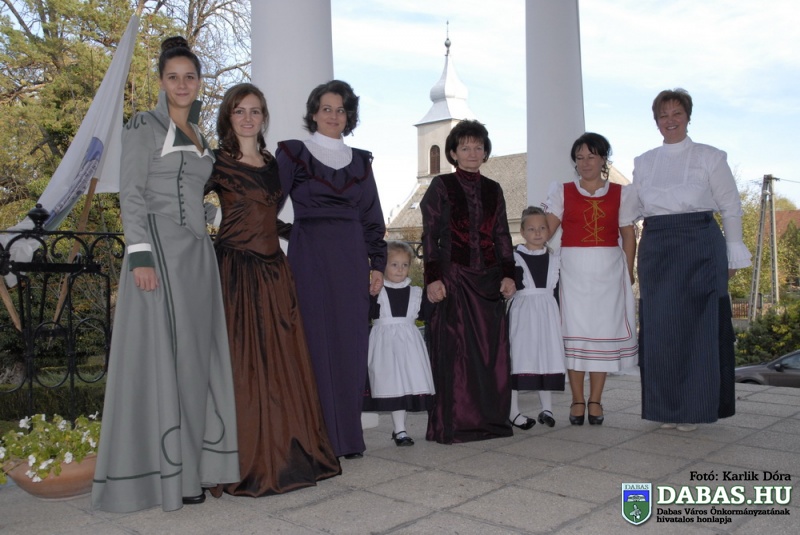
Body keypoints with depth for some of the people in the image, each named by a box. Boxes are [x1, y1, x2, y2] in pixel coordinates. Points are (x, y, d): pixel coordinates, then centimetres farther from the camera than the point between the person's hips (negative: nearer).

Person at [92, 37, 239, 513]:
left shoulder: (198, 136, 20)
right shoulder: (145, 126, -1)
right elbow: (131, 194, -8)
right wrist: (140, 256, -18)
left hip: (197, 251, 7)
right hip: (160, 247, -7)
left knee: (196, 357, 6)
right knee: (163, 354, -8)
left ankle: (190, 465, 14)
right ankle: (164, 473, 0)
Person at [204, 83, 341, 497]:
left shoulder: (272, 163, 16)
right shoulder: (218, 163, -2)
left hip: (273, 269, 6)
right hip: (236, 269, -6)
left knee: (282, 362, 8)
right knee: (243, 363, -3)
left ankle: (287, 453, 19)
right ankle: (247, 462, 8)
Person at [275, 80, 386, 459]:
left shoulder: (359, 161, 15)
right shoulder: (293, 154, 4)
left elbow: (372, 218, 15)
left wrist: (377, 263, 8)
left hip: (351, 259, 4)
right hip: (310, 256, -3)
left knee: (351, 344, 4)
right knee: (315, 342, -4)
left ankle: (348, 435, 14)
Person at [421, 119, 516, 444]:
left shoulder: (493, 190, 14)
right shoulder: (440, 186, 2)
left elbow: (503, 237, 15)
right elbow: (430, 237, -2)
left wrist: (508, 274, 4)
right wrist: (433, 278, -10)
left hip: (489, 281, 4)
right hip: (453, 279, -4)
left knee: (492, 350, 4)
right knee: (454, 350, -5)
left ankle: (491, 418, 14)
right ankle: (452, 425, 2)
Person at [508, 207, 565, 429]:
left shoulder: (554, 259, 12)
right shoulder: (514, 257, -2)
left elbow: (558, 289, 13)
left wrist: (560, 315, 10)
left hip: (548, 313, 5)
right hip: (522, 312, -4)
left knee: (548, 357, 8)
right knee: (518, 358, -4)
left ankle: (546, 408, 18)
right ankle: (513, 410, 3)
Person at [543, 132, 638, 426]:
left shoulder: (620, 193, 9)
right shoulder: (562, 191, 7)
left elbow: (628, 234, 9)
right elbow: (546, 230, -4)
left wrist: (629, 270, 1)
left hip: (608, 270, 1)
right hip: (573, 270, -1)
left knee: (604, 331, 2)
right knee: (574, 331, 0)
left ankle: (595, 400, 12)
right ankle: (577, 400, 9)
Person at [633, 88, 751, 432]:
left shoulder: (710, 157, 4)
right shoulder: (643, 163, 13)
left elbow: (731, 208, 4)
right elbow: (634, 209, 14)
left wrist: (733, 256, 0)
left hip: (699, 248, -3)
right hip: (656, 250, 3)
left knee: (697, 325, -2)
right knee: (659, 327, 3)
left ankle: (694, 408, 9)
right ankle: (666, 407, 14)